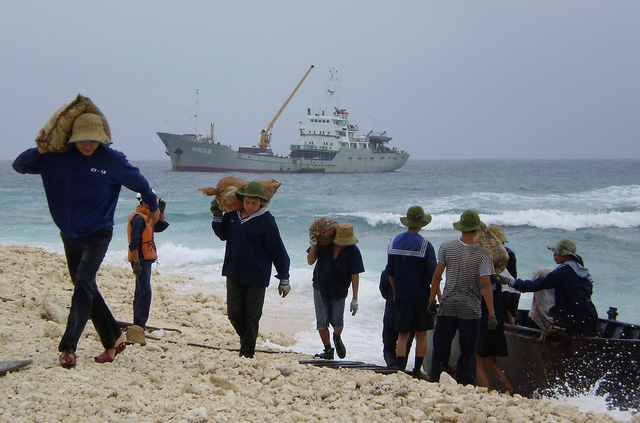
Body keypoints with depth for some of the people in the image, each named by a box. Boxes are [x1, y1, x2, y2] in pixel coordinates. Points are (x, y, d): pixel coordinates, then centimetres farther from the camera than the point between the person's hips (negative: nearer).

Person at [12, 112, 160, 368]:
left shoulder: (112, 160, -9)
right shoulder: (57, 158, -2)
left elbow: (138, 182, 7)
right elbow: (20, 166, 4)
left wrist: (153, 207, 22)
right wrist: (39, 151, -16)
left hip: (97, 234, -5)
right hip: (70, 235, 5)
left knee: (83, 283, -21)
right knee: (86, 289, 12)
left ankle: (68, 348, -26)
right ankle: (113, 340, 27)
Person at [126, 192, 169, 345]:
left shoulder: (146, 217, 18)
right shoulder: (138, 218, -13)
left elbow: (160, 227, 25)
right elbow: (134, 243, -20)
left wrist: (161, 212, 13)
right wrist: (136, 262, -26)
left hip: (145, 260, 11)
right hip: (141, 260, -11)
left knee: (140, 294, 14)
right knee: (145, 293, -18)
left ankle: (137, 327, 20)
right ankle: (138, 327, -23)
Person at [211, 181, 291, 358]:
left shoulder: (266, 221, -12)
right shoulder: (233, 214, 2)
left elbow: (278, 252, -8)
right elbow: (223, 234, 21)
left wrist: (284, 279, -5)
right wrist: (217, 216, 5)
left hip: (257, 277, -4)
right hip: (234, 274, 4)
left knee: (252, 315, 0)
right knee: (234, 312, 1)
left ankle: (247, 352, 9)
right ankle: (246, 339, 27)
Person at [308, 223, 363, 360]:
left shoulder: (353, 251, -15)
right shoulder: (324, 244, -12)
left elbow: (355, 275, -13)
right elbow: (310, 261, -6)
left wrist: (354, 299, -14)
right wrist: (313, 248, -26)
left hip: (339, 291, -1)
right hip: (320, 288, 1)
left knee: (337, 321, -8)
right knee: (322, 320, -4)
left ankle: (337, 338, 26)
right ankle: (328, 350, 8)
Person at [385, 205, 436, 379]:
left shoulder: (394, 242, 2)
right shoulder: (424, 244, -12)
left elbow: (390, 273, 9)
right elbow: (432, 275, -12)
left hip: (402, 297, 3)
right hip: (422, 296, -3)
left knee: (403, 335, 7)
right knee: (421, 334, 8)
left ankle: (400, 368, -3)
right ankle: (417, 370, 10)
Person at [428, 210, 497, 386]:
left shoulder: (447, 247, -2)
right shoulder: (483, 254, -8)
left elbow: (437, 276, 0)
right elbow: (485, 284, -15)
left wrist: (432, 300, 11)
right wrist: (491, 313, -13)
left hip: (447, 306, 2)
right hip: (470, 309, -2)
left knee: (440, 348, 10)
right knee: (468, 352, 5)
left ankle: (434, 383, 13)